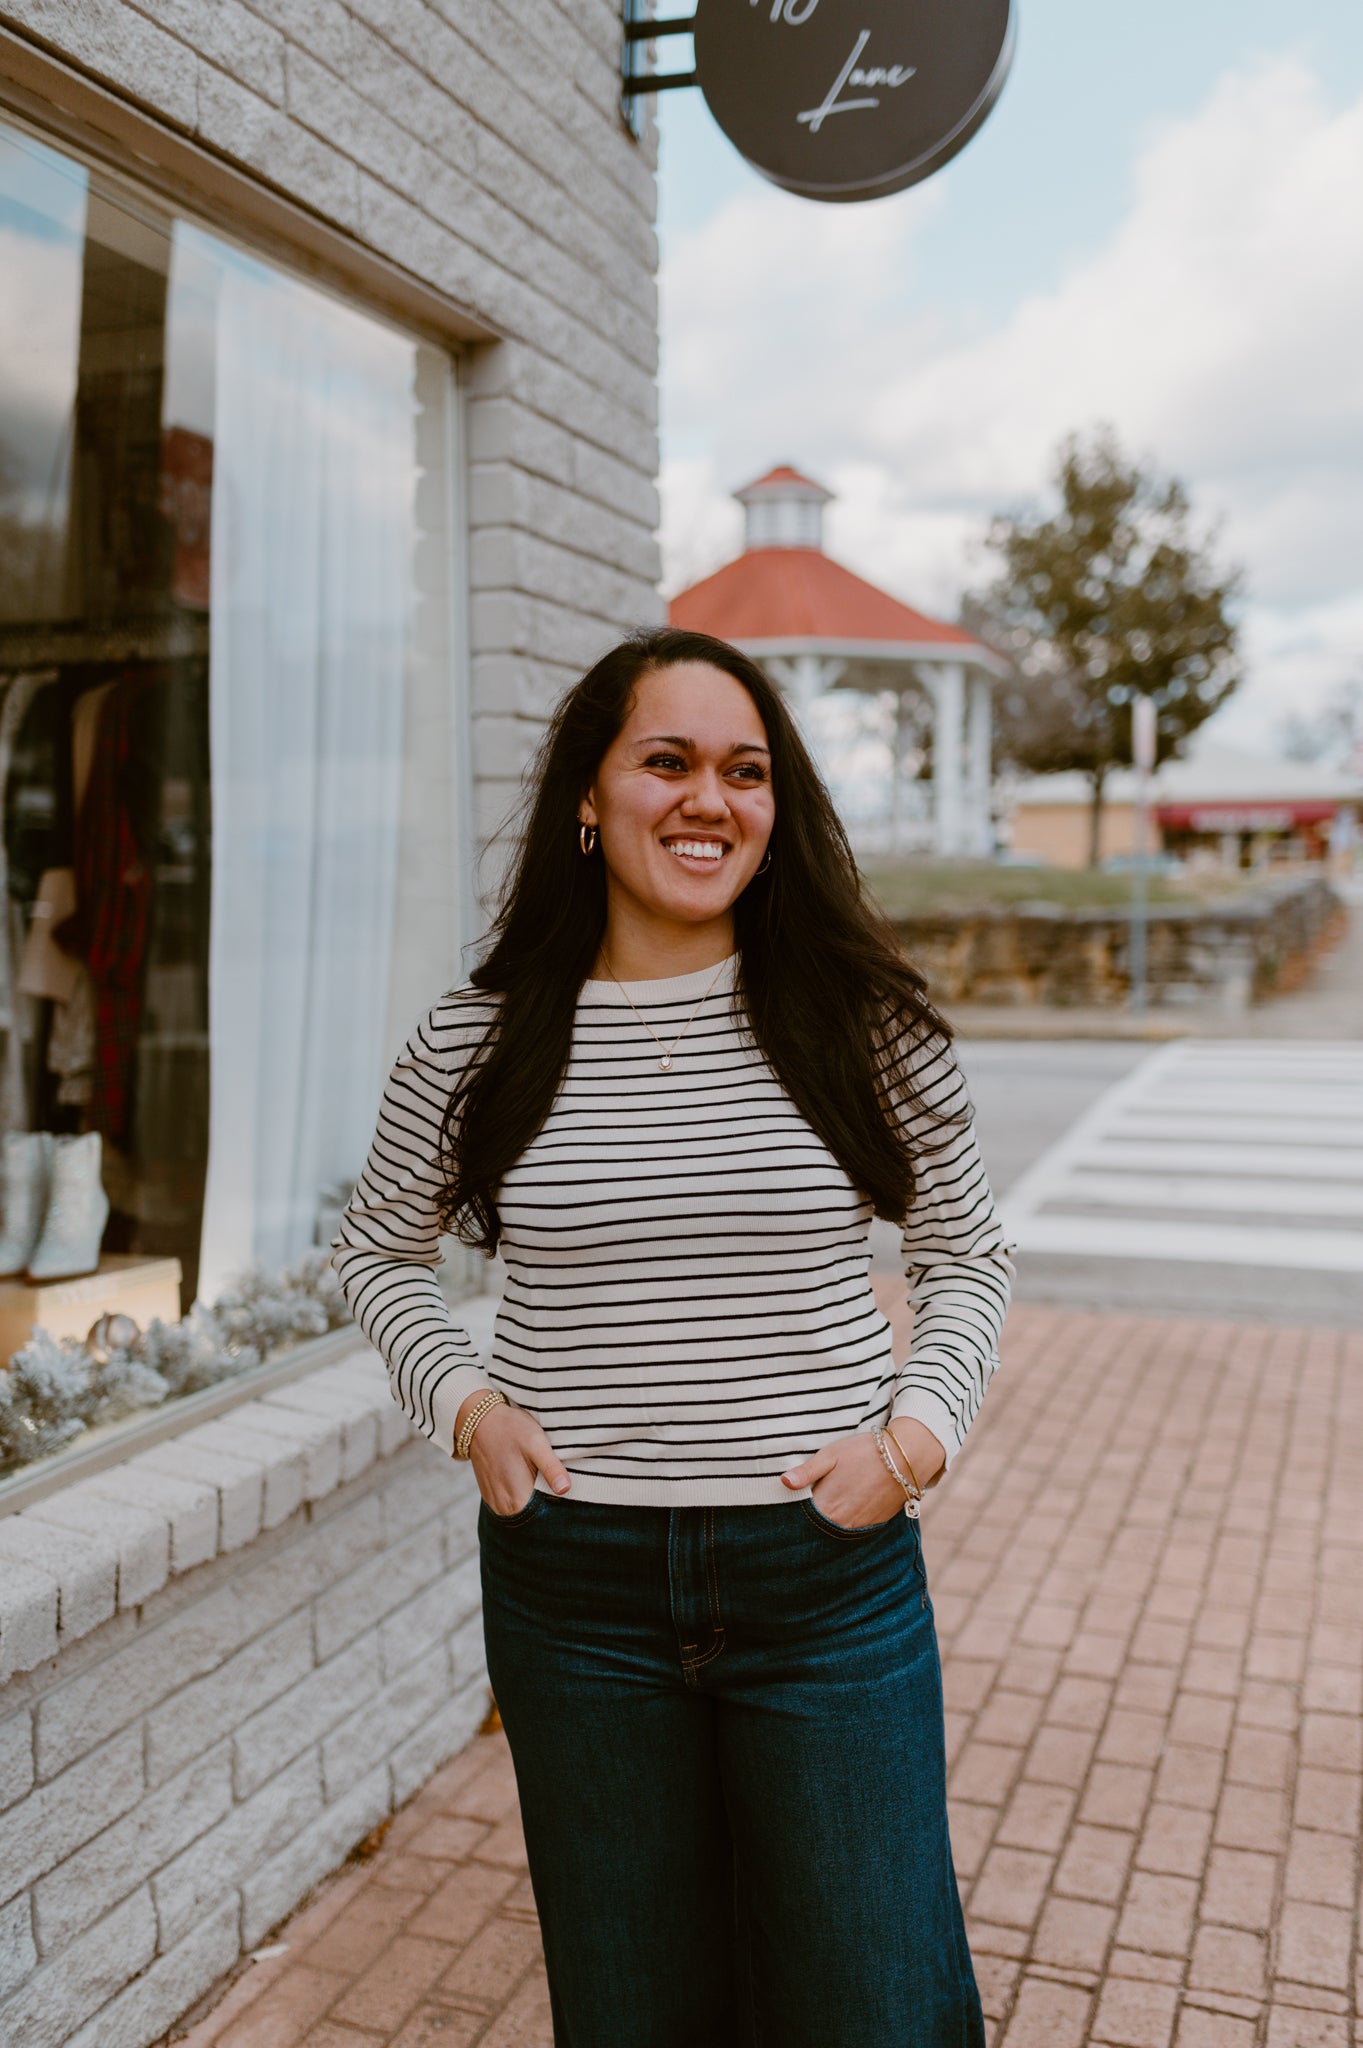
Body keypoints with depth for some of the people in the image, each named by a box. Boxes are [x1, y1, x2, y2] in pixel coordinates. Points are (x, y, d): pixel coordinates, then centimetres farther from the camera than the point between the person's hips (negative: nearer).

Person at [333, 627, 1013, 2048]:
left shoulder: (862, 1018, -5)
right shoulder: (477, 1043, -4)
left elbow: (964, 1252, 7)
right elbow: (378, 1249, 12)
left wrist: (917, 1429, -8)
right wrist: (464, 1404, -3)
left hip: (830, 1571, 0)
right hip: (574, 1580, 1)